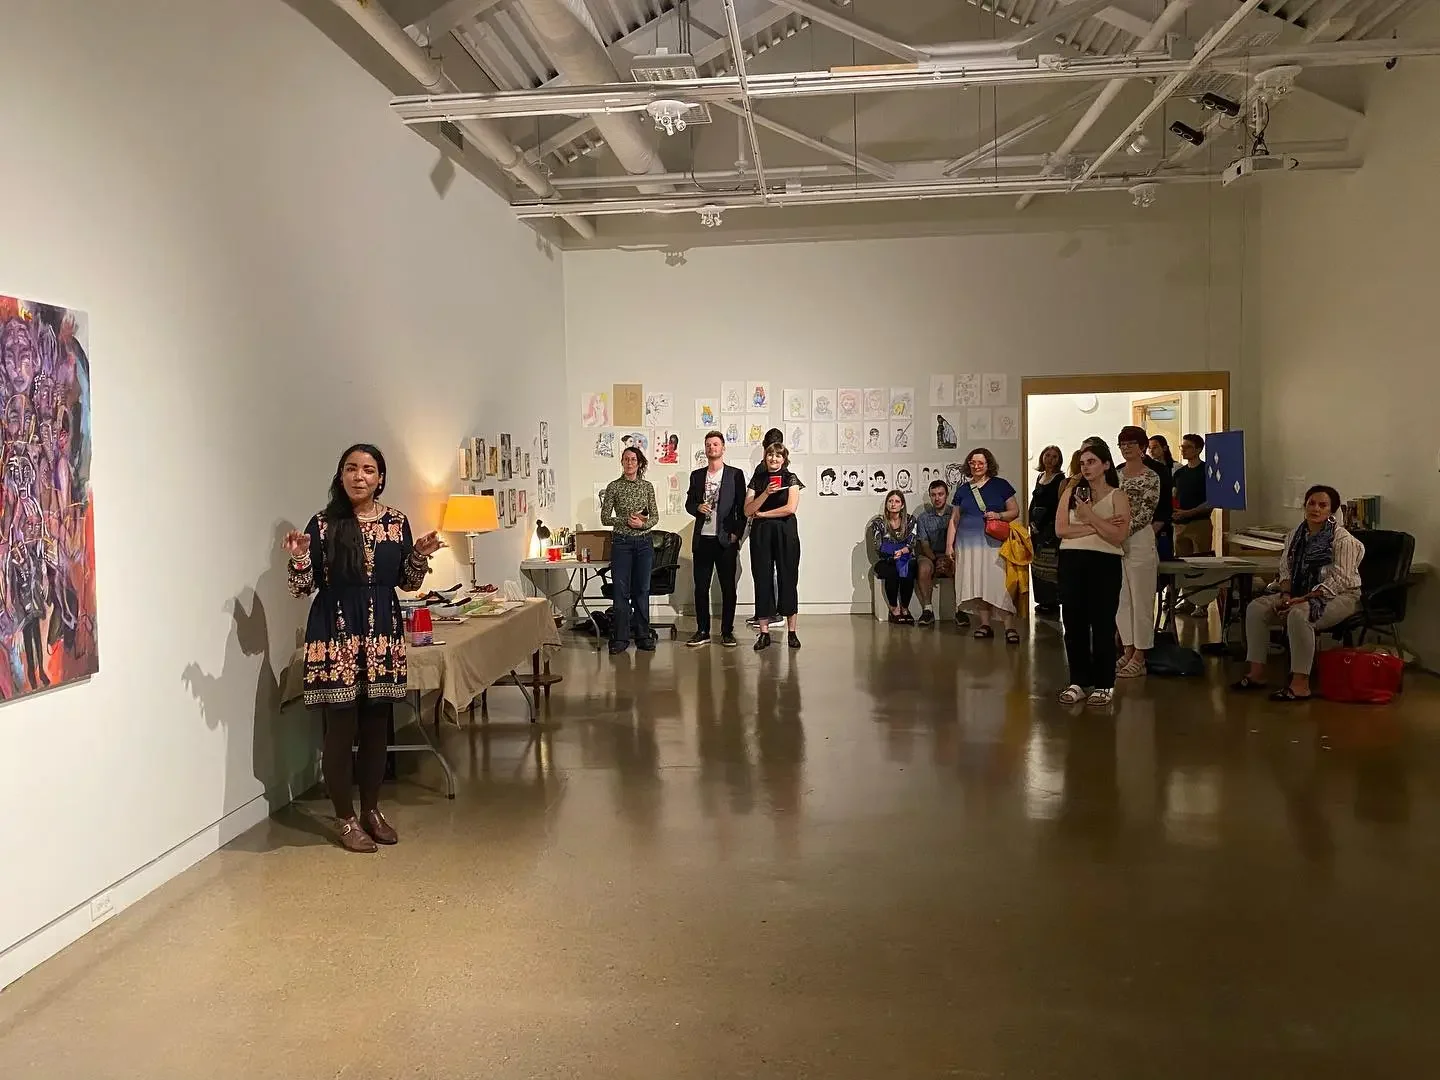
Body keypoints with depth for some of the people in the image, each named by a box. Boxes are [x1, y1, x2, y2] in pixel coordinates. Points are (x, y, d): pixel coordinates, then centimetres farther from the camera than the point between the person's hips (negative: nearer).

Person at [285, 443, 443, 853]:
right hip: (336, 635, -3)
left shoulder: (396, 521, 4)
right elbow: (302, 588, -3)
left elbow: (408, 582, 11)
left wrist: (420, 556, -8)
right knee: (341, 727, 1)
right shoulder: (323, 524, -5)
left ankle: (371, 809, 26)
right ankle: (346, 820, 14)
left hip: (383, 634, 4)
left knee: (377, 725, 11)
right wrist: (299, 558, -22)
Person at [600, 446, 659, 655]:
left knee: (642, 590, 6)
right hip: (621, 542, -2)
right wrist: (627, 521, -13)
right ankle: (620, 638, 4)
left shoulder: (647, 486, 6)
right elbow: (605, 518, -2)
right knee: (621, 590, -2)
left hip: (644, 542, 2)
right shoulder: (613, 487, 0)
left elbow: (655, 516, 6)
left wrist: (643, 524, -13)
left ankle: (643, 635, 14)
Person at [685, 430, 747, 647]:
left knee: (728, 587, 1)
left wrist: (737, 533, -6)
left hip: (726, 539, -3)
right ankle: (702, 632, 11)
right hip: (702, 539, 3)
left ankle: (727, 632, 9)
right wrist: (697, 507, -8)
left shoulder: (735, 474, 4)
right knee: (701, 587, 4)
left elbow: (742, 507, 2)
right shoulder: (697, 475, 13)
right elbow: (689, 503, 15)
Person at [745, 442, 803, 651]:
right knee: (762, 579, 1)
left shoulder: (790, 479, 2)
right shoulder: (757, 481, 10)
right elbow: (748, 511, 0)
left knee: (787, 578, 0)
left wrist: (762, 514, -4)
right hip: (761, 534, 2)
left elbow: (790, 508, -11)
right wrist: (766, 493, -13)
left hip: (785, 533, -2)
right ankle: (764, 633, 5)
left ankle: (792, 631, 5)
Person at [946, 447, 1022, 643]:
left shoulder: (1000, 485, 6)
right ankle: (985, 624, 8)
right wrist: (949, 545, 12)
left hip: (993, 542, -3)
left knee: (998, 582, -11)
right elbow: (954, 520, 17)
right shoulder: (962, 489, 14)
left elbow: (1015, 511, 8)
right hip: (968, 544, 3)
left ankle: (1009, 626, -11)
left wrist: (999, 515, -12)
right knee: (976, 583, 1)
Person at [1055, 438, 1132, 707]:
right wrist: (1099, 526, -9)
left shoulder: (1117, 496, 2)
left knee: (1102, 624, 0)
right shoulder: (1071, 491, 9)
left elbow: (1118, 536, -10)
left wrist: (1090, 516, -15)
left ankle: (1104, 684, 11)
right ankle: (1078, 681, 17)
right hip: (1072, 562, 3)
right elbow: (1061, 529, -4)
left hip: (1104, 563, -3)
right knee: (1073, 622, 6)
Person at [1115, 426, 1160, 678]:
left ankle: (1139, 657, 5)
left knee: (1141, 597, -1)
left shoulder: (1150, 477, -7)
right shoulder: (1116, 474, 13)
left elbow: (1146, 513, -14)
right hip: (1117, 541, 7)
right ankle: (1128, 650, 19)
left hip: (1140, 539, -7)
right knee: (1121, 598, 10)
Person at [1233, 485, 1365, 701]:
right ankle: (1256, 673, -9)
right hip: (1300, 593, 7)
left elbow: (1338, 580, -20)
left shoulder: (1343, 539, -14)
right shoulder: (1298, 534, 8)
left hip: (1339, 596, -7)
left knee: (1299, 615, -36)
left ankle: (1300, 685, -32)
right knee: (1256, 608, -11)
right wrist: (1286, 594, -7)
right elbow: (1286, 568, 12)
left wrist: (1302, 599, -25)